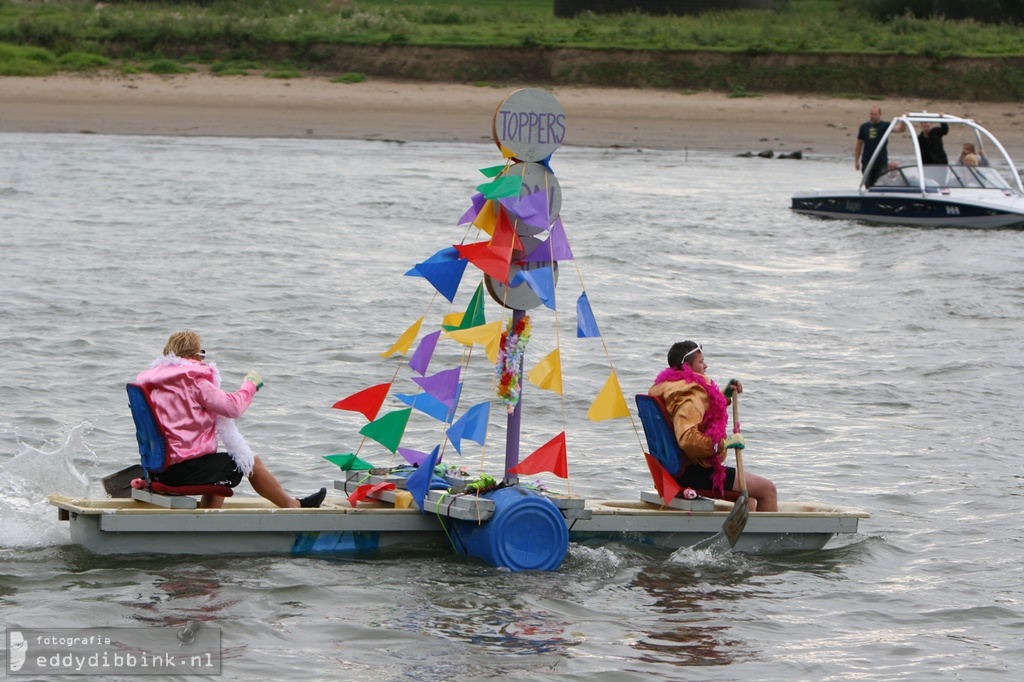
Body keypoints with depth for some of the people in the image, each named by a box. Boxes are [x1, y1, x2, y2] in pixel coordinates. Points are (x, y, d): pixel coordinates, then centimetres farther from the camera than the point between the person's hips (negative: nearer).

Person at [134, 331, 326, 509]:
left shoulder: (152, 381, 12)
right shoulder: (194, 380, -12)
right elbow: (232, 407, -14)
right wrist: (249, 385, 5)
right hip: (185, 468, -8)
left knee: (218, 465, 33)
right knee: (250, 463, 6)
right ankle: (293, 505, 18)